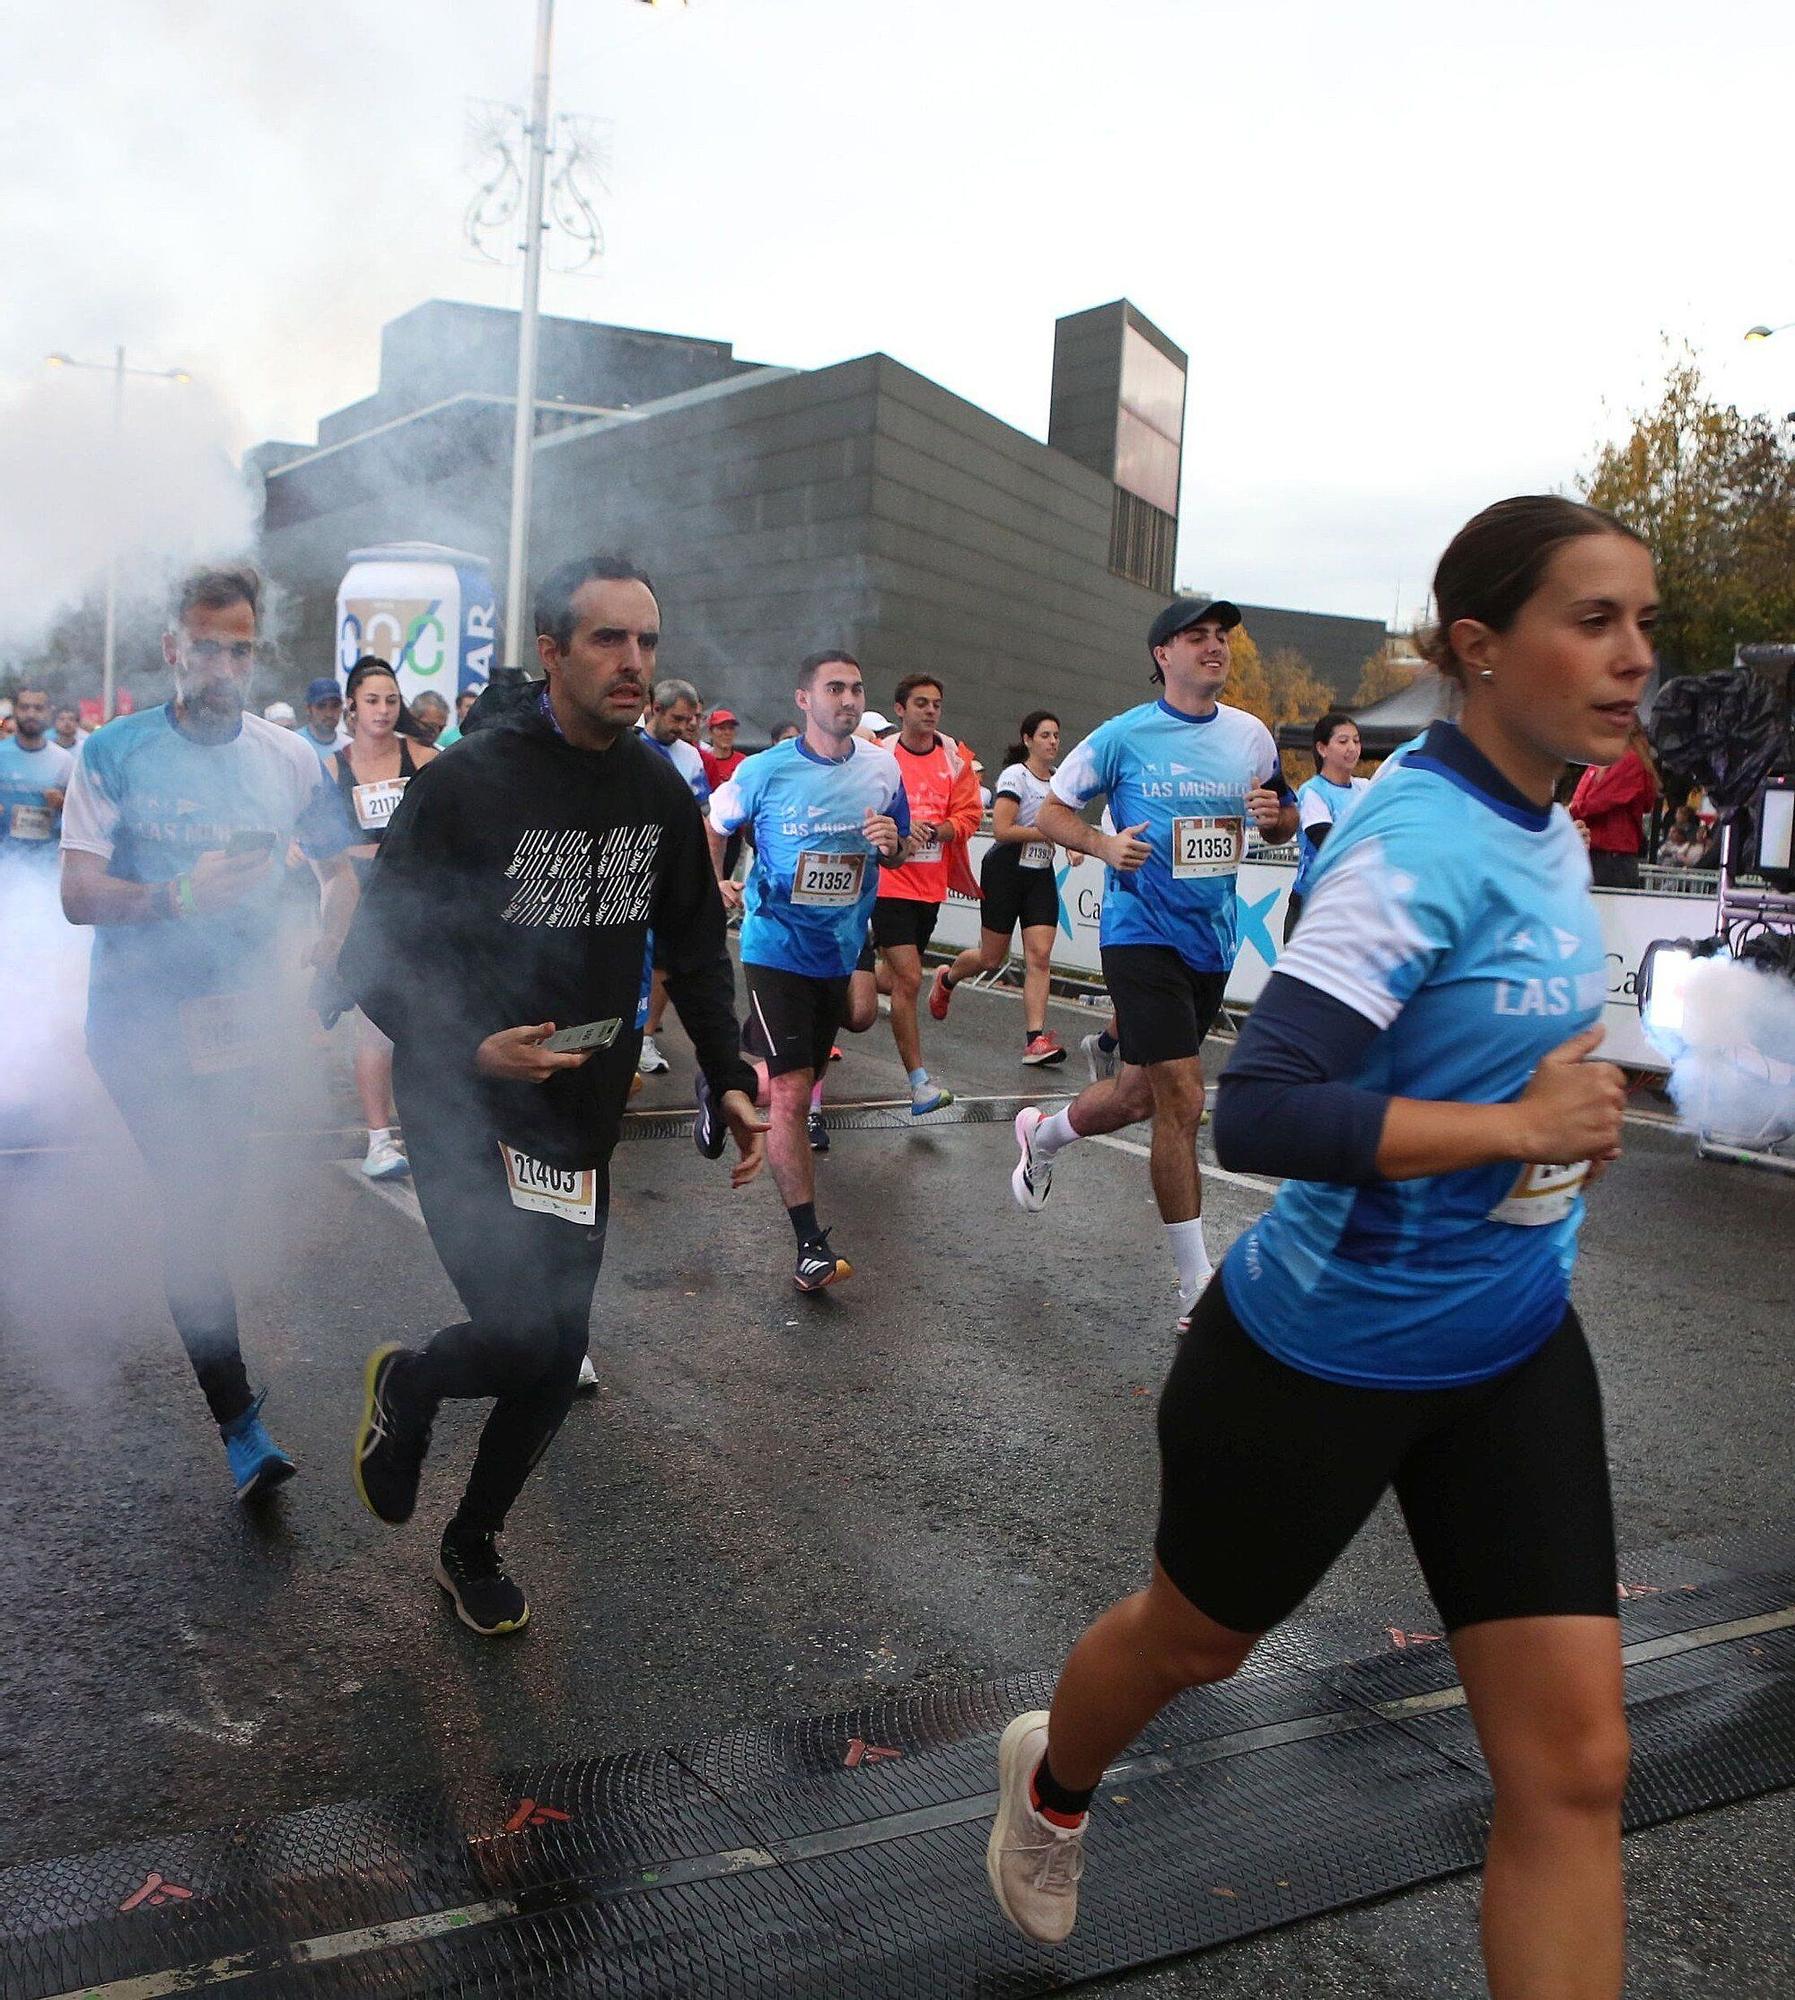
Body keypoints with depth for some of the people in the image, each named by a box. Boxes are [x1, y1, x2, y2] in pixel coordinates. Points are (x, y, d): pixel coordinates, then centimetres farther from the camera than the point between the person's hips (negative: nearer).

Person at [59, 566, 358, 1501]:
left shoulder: (288, 757, 4)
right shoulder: (114, 752, -5)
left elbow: (339, 872, 13)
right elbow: (78, 895, -10)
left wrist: (323, 960, -5)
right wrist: (178, 898, -28)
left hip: (237, 1016, 3)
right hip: (139, 1020, -3)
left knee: (206, 1206, 15)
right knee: (196, 1206, -10)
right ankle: (238, 1418, -4)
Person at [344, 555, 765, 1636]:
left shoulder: (661, 791, 2)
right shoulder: (466, 782, -15)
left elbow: (696, 948, 11)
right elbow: (379, 955, -11)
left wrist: (731, 1077, 1)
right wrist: (471, 1048, -26)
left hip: (587, 1116, 5)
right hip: (466, 1110, -5)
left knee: (554, 1360, 11)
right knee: (535, 1340, -13)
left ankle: (473, 1545, 37)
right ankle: (406, 1383, 23)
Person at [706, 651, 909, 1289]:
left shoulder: (882, 769, 0)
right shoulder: (764, 771, -9)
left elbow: (898, 855, 11)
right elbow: (714, 829, 7)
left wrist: (891, 843, -12)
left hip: (844, 947, 5)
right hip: (778, 947, -4)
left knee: (797, 1083, 18)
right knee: (792, 1096, -8)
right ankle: (811, 1244, -2)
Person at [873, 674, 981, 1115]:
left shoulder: (954, 758, 6)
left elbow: (969, 815, 4)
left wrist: (941, 829, -17)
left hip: (930, 885, 6)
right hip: (890, 883, -5)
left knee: (899, 977, 17)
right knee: (909, 979, -13)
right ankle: (920, 1084, -8)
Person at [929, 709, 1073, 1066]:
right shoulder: (1015, 775, -10)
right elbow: (1001, 830, -19)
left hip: (1042, 876, 5)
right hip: (1006, 871, -5)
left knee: (1040, 956, -8)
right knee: (991, 959, 3)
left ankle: (1035, 1039, -10)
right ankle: (946, 978, 36)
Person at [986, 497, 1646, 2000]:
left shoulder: (1558, 841, 2)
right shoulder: (1419, 843, -24)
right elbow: (1258, 1115, -33)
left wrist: (1572, 1103, 5)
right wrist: (1519, 1127, -26)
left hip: (1516, 1352, 7)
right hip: (1324, 1353, -7)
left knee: (1575, 1765, 4)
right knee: (1195, 1644, 20)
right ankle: (1053, 1782, 55)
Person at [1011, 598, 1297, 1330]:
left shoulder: (1252, 736, 7)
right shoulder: (1124, 736, -6)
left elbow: (1286, 819, 17)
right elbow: (1049, 811, 1)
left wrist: (1275, 816, -7)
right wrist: (1104, 843, -18)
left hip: (1213, 938, 6)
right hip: (1143, 933, -6)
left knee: (1140, 1093, 15)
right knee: (1182, 1103, -10)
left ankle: (1041, 1135, 46)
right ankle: (1197, 1286, 2)